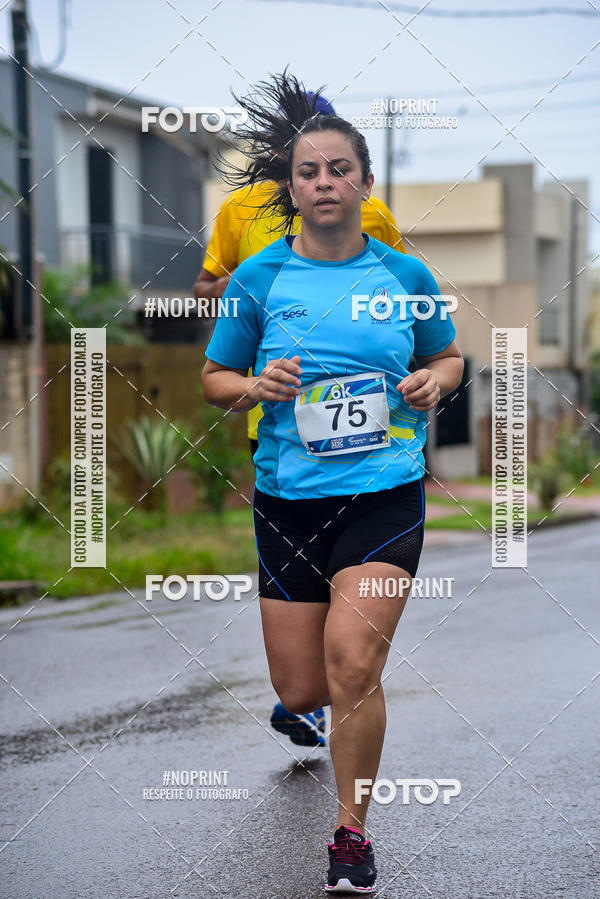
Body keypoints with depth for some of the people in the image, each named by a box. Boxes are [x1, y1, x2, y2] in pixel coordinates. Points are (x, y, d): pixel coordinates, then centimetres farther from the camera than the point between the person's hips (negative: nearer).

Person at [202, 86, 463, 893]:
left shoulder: (406, 275, 3)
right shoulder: (259, 278, 1)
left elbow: (449, 355, 19)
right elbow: (215, 379, 11)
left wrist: (435, 380, -4)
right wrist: (256, 387, -11)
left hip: (385, 494, -1)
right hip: (287, 497, 1)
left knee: (352, 662, -19)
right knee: (302, 691, 5)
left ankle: (352, 834, -2)